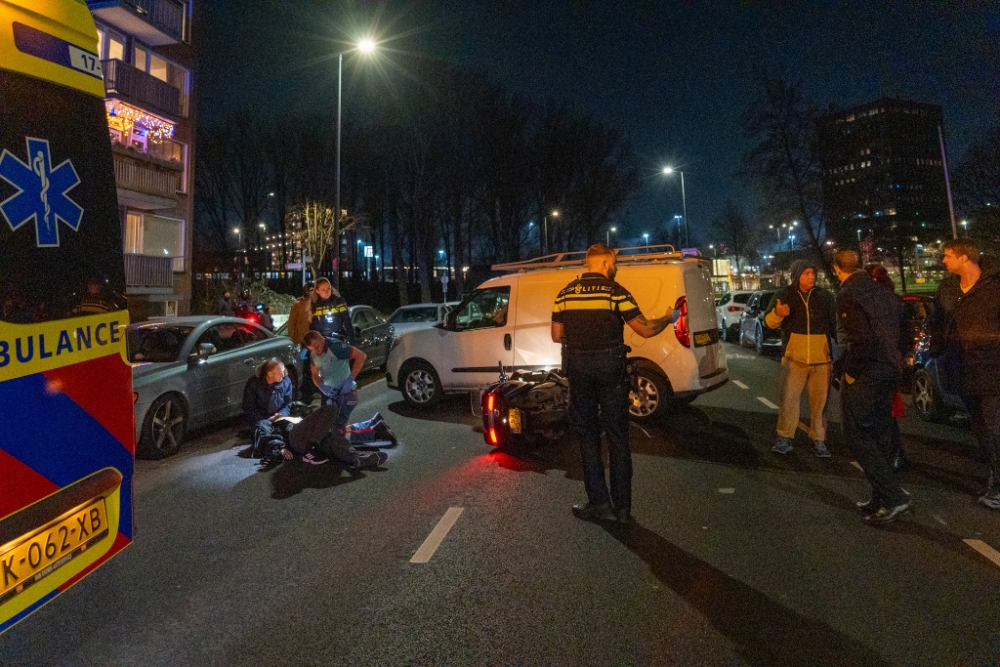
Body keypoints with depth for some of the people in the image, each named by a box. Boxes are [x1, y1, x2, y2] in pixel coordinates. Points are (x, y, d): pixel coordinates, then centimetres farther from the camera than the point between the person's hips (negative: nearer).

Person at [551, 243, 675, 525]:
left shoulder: (565, 293, 3)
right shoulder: (615, 291, -6)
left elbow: (557, 336, 5)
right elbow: (645, 329, -5)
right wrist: (667, 319, 14)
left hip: (577, 367, 2)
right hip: (609, 365, -2)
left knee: (587, 435, 13)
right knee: (617, 436, 9)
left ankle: (599, 503, 15)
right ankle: (622, 507, 16)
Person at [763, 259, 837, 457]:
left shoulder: (825, 296, 4)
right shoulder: (784, 294, 1)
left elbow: (834, 325, 9)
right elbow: (768, 322, -2)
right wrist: (777, 314, -25)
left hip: (821, 359, 2)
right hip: (794, 358, -1)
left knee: (819, 402, 8)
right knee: (788, 399, -4)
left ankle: (819, 440, 19)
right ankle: (784, 438, 5)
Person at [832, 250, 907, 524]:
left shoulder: (848, 295, -14)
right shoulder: (883, 293, 13)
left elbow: (861, 339, -23)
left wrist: (851, 372, -13)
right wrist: (895, 363, 20)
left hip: (863, 377, -9)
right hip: (887, 372, 9)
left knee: (859, 436, -1)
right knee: (879, 435, 16)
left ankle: (893, 497, -3)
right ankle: (882, 497, 23)